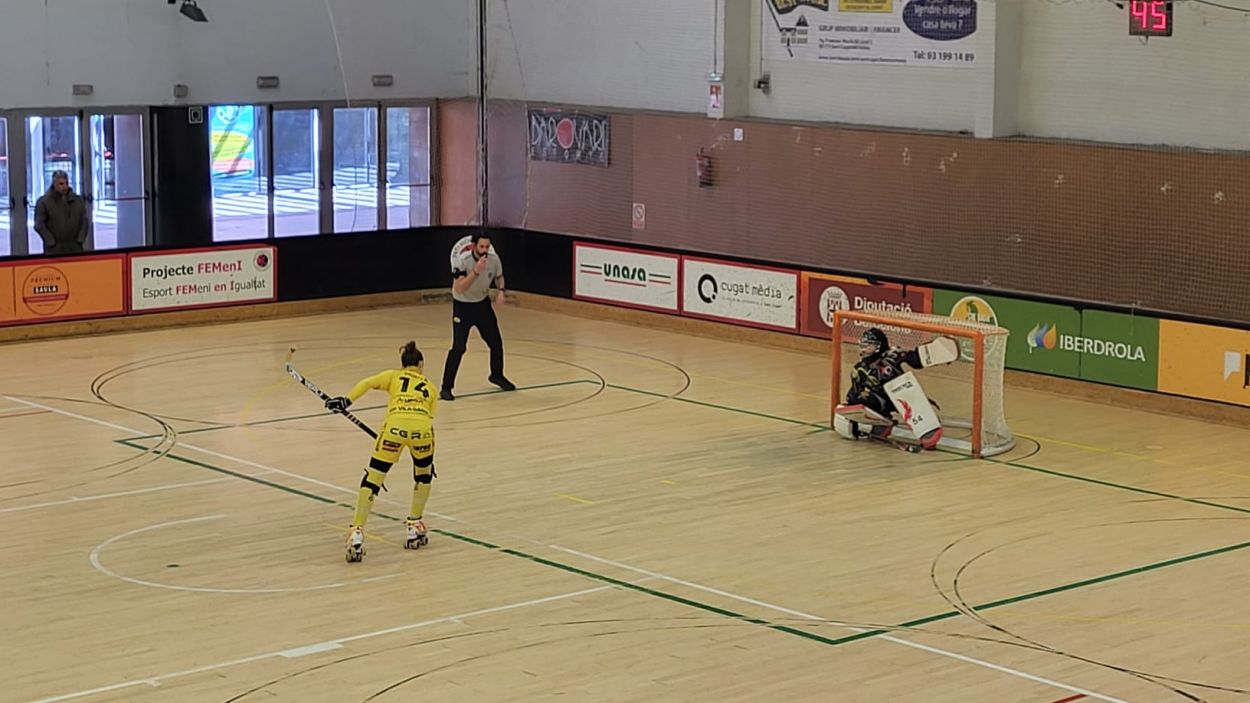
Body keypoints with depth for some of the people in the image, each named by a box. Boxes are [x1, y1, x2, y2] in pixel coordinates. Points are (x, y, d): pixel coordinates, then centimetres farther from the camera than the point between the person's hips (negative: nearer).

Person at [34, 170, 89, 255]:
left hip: (75, 248, 4)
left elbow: (84, 221, 13)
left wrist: (80, 239, 1)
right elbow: (39, 225, -4)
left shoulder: (77, 200, 13)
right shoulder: (43, 201, 1)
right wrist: (51, 242, -10)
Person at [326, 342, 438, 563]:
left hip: (395, 425, -1)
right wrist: (424, 454, 31)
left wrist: (347, 400, -2)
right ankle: (415, 527, 31)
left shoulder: (394, 376, 27)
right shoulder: (430, 387, 31)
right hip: (422, 427, 2)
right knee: (424, 474, 30)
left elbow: (368, 383, 8)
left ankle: (357, 535, -9)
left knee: (372, 479, 2)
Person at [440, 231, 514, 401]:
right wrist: (476, 271, -43)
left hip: (483, 304, 5)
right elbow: (459, 288, -35)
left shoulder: (494, 259, -11)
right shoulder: (462, 261, -25)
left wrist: (501, 291, -10)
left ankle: (497, 375, 38)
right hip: (463, 306, -5)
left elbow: (499, 277, 10)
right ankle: (446, 387, -6)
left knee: (496, 343, 11)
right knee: (458, 347, -14)